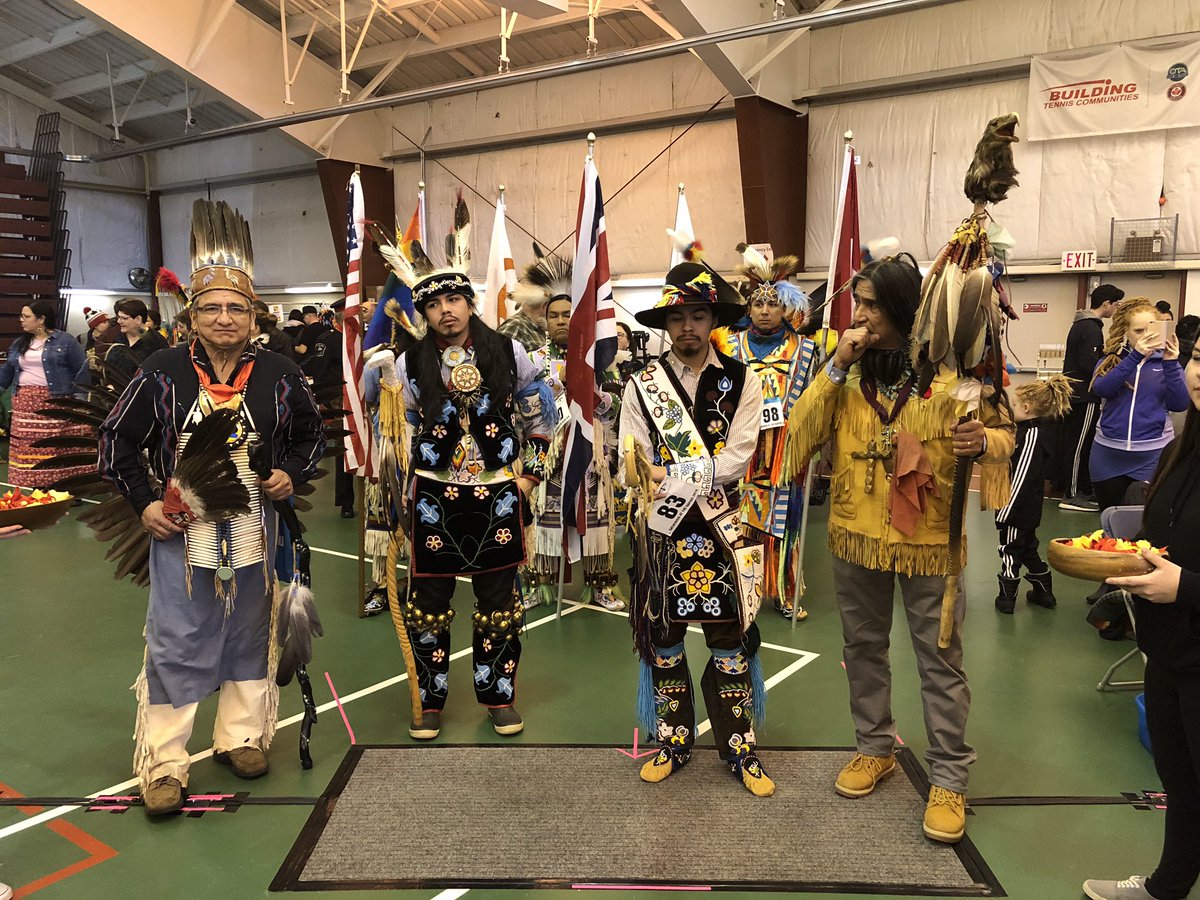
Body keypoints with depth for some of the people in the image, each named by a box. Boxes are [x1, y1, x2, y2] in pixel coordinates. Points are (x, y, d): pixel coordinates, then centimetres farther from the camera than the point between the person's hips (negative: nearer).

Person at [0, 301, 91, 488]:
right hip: (25, 404, 6)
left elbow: (81, 371, -4)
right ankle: (36, 489, 11)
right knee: (28, 451, 4)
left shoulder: (65, 341, -2)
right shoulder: (19, 344, 15)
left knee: (59, 448, -5)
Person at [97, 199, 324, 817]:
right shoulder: (161, 373, -6)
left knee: (249, 638, 14)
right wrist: (143, 502, -6)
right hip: (181, 532, -2)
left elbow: (312, 433, 13)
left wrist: (293, 473, -5)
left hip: (254, 532, 2)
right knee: (175, 645, 3)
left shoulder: (280, 376, -2)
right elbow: (117, 441, 3)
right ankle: (163, 765, 16)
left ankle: (241, 737, 33)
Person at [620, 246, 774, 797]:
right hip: (662, 531, 1)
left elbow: (737, 458, -10)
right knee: (663, 641, 10)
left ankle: (740, 750, 21)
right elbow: (632, 468, -5)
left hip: (723, 530, -1)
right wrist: (702, 477, -16)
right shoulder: (642, 385, 3)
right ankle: (673, 742, 27)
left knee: (731, 642, 5)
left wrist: (670, 476, -16)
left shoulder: (741, 382, 0)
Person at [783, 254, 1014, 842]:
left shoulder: (951, 366, -9)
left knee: (940, 659, 4)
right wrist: (835, 369, -16)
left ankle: (948, 777, 19)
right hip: (856, 530, 4)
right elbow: (803, 432, -7)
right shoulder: (849, 367, 2)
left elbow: (1003, 431, -2)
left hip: (928, 535, -4)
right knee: (864, 645, 17)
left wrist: (982, 442, -26)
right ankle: (875, 748, 36)